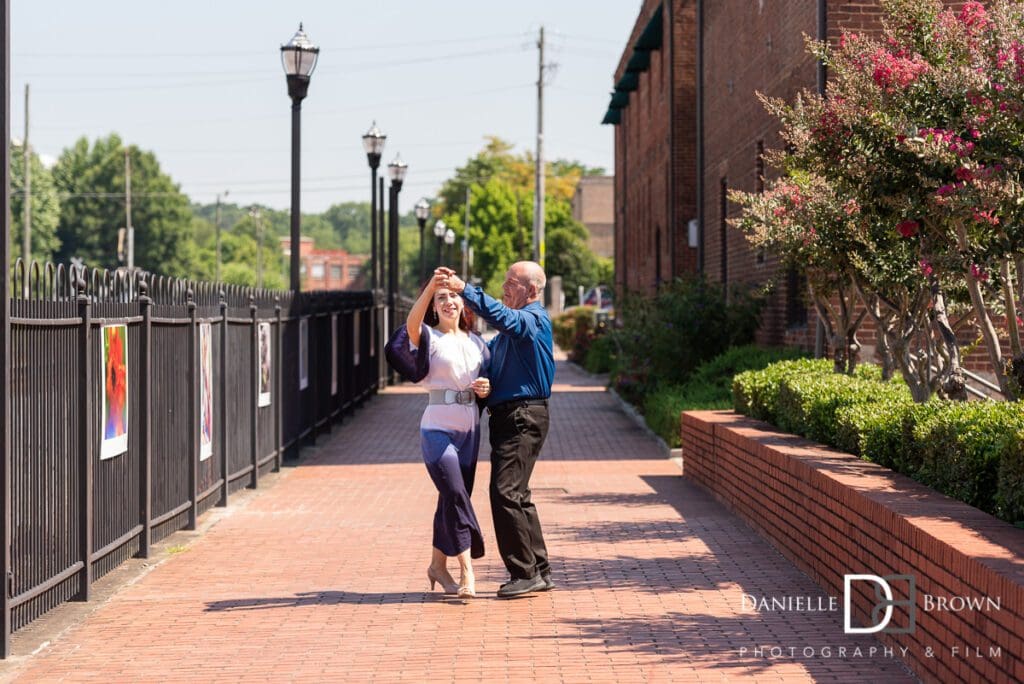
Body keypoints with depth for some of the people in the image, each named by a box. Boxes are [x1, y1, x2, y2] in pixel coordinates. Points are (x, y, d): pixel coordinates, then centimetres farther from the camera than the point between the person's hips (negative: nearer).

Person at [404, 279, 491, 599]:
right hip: (438, 428, -6)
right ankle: (467, 572, -17)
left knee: (453, 499, 11)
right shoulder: (429, 337, -4)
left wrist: (486, 388, -6)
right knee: (456, 495, -17)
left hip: (470, 429, 6)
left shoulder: (476, 342, 13)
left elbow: (489, 379, 19)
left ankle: (438, 566, 25)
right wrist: (431, 286, -40)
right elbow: (411, 324, -27)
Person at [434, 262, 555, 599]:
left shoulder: (534, 320, -10)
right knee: (516, 496, 13)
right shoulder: (516, 323, 22)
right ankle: (540, 571, 19)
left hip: (523, 416, -11)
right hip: (506, 416, 11)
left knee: (506, 494, -14)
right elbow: (488, 352, 29)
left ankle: (525, 573, -10)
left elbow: (499, 316, -30)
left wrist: (463, 288, -38)